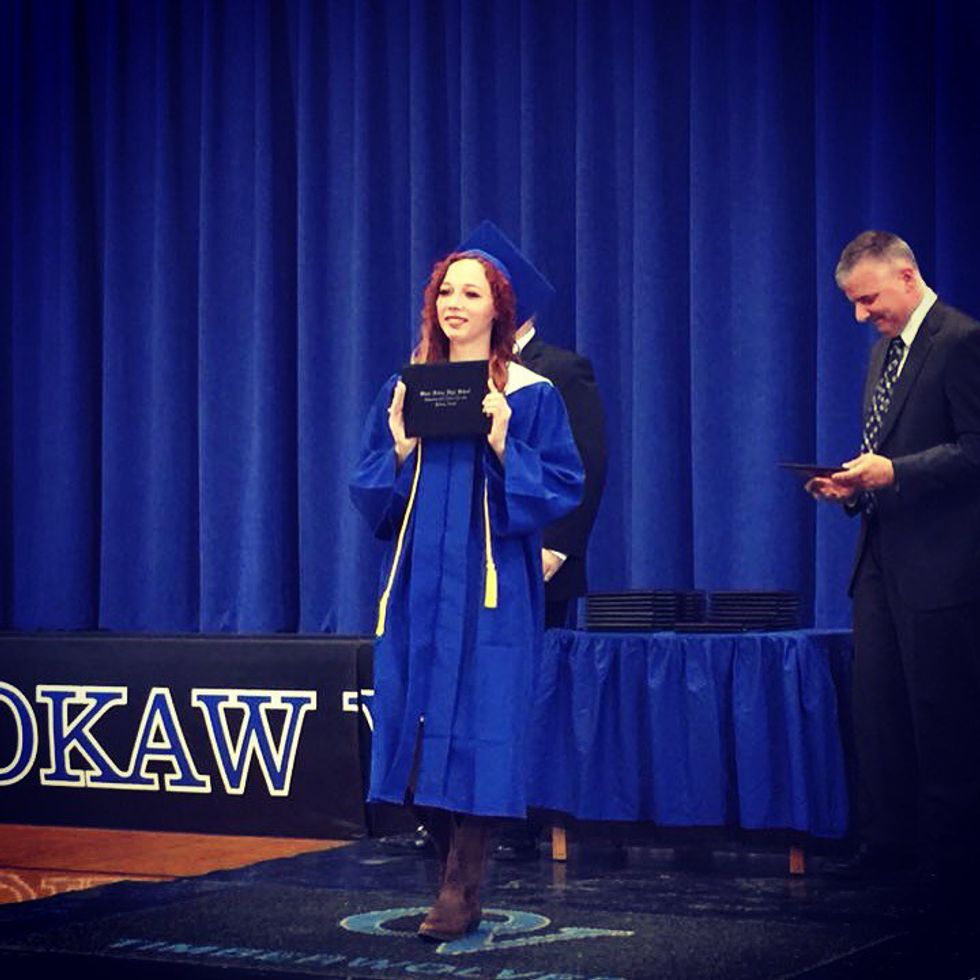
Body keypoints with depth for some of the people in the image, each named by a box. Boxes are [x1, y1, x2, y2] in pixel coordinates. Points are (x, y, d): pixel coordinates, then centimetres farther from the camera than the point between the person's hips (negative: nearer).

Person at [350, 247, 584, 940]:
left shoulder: (533, 396, 1)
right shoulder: (404, 391, 11)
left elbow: (563, 487, -4)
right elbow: (368, 492, 10)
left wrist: (504, 447, -16)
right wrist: (400, 450, -8)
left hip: (490, 586, -4)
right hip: (418, 584, 4)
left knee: (477, 724, -6)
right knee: (417, 724, 4)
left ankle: (463, 893, -1)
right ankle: (454, 868, 19)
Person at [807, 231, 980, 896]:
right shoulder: (886, 349, 18)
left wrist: (893, 473, -23)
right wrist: (855, 483, 5)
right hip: (884, 555, 9)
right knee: (878, 707, 8)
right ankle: (887, 840, 14)